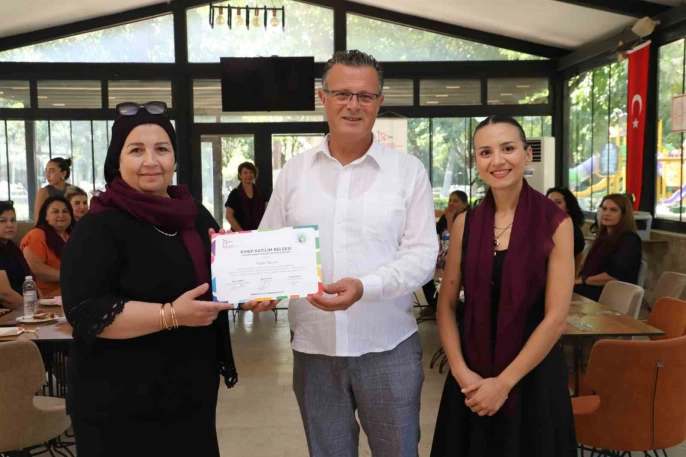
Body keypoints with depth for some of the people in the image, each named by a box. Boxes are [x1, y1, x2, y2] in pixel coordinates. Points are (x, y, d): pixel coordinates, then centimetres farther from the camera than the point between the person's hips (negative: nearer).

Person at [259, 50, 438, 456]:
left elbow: (422, 254, -8)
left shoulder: (408, 170, -2)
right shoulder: (294, 171, 6)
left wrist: (364, 287, -23)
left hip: (388, 348, -1)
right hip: (313, 348, 2)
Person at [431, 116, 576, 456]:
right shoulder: (465, 223, 0)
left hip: (531, 374, -2)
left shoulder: (556, 223, -9)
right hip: (472, 379, 3)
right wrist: (461, 371, -10)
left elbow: (556, 318, -11)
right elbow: (446, 305, 2)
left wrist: (504, 382, -12)